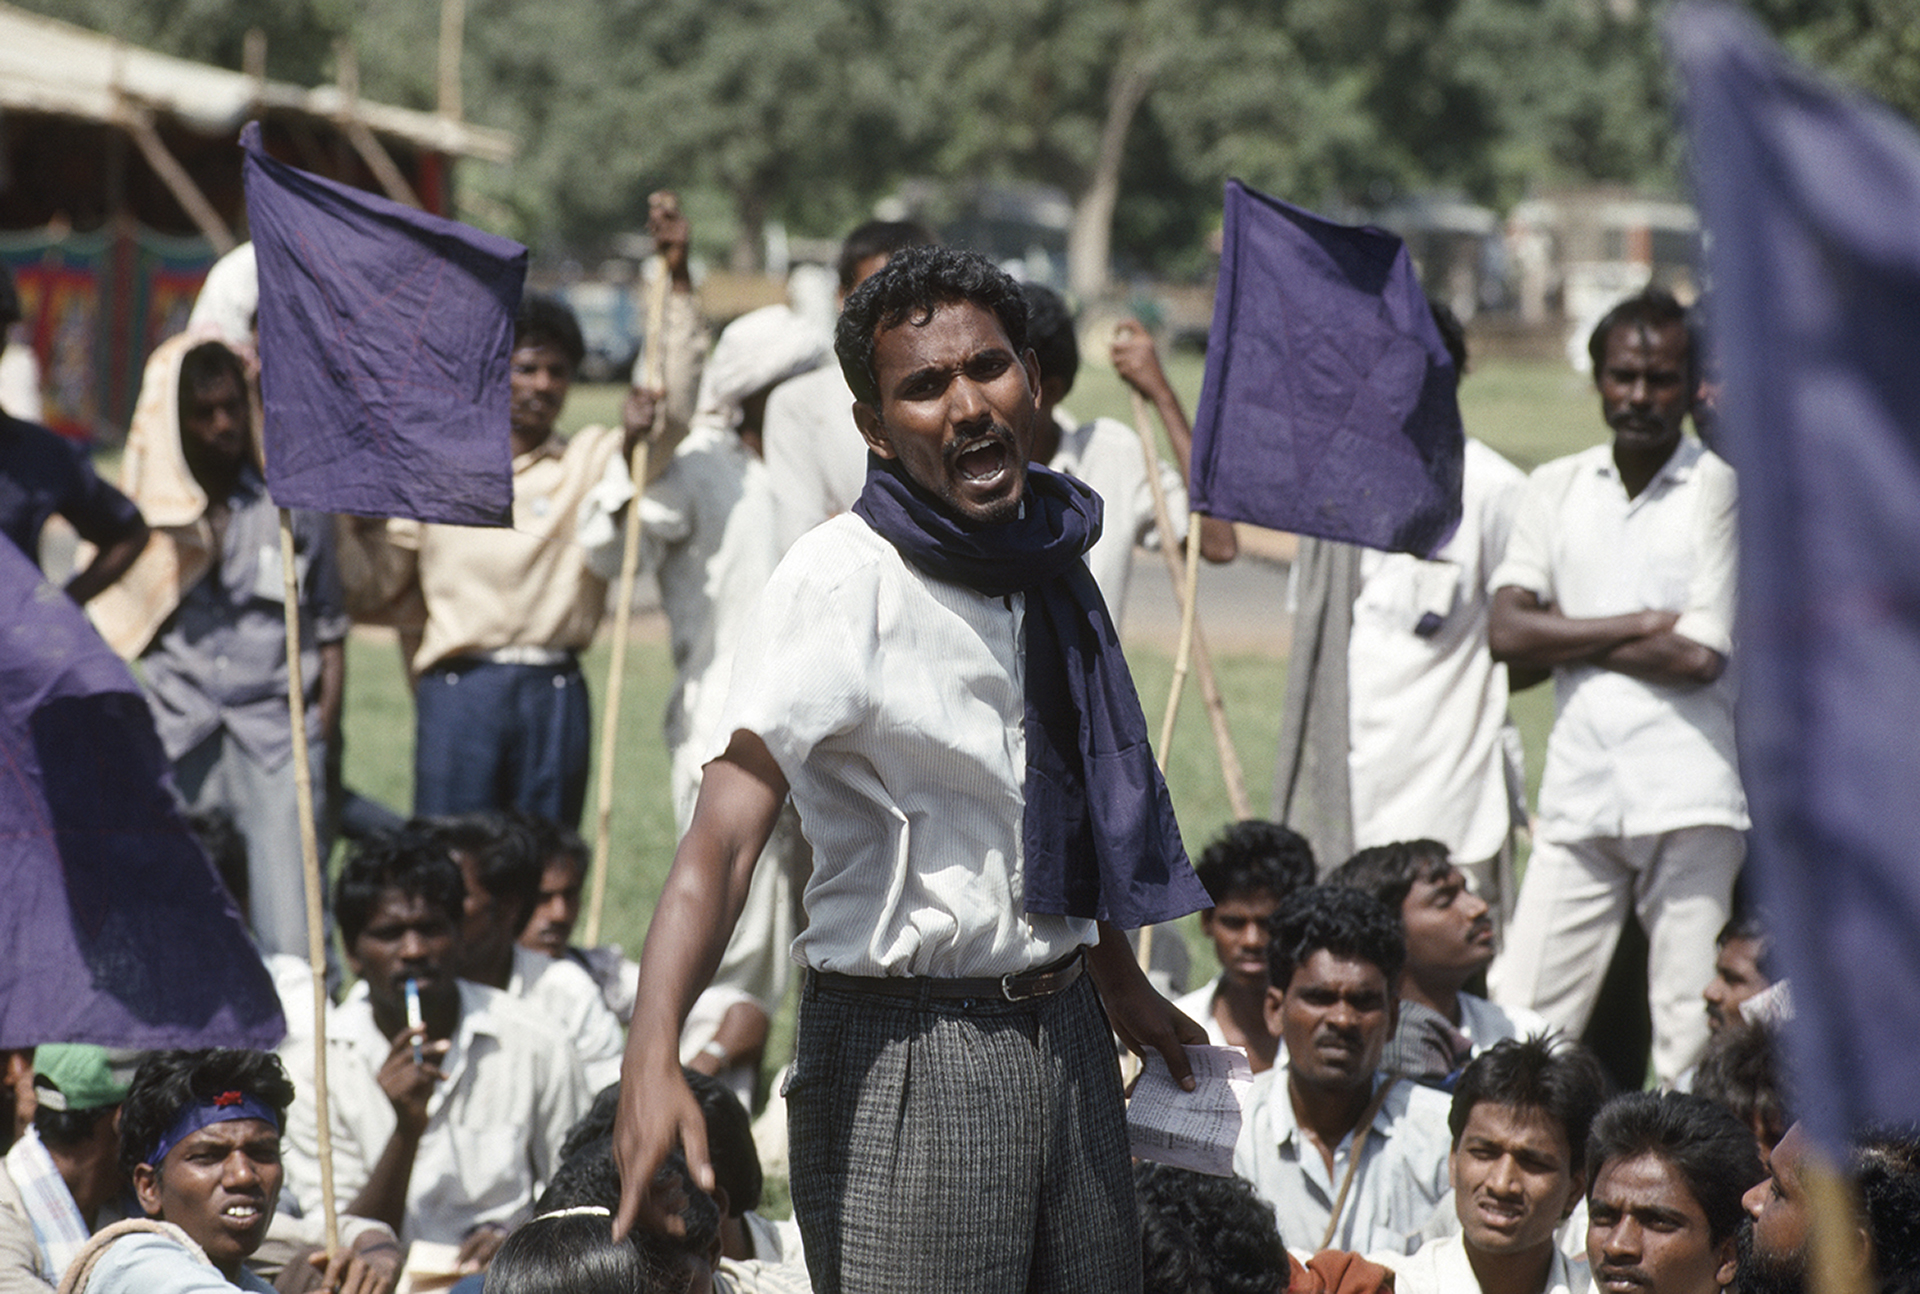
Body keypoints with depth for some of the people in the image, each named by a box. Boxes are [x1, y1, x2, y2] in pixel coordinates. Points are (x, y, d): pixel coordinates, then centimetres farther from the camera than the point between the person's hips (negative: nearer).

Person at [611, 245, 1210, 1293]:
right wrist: (652, 1057, -39)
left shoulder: (1049, 560, 8)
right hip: (905, 1056, -7)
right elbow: (725, 827, -26)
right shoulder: (842, 579, -15)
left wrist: (1120, 987, 32)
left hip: (1064, 1040, 7)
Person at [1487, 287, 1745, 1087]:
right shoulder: (1556, 489, 12)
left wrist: (1565, 638, 0)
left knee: (1692, 1035, -4)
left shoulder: (1721, 491, 0)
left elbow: (1700, 656, -9)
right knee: (1518, 1025, -1)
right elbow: (1506, 633, 1)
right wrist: (1638, 626, -7)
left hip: (1689, 795, -4)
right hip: (1578, 789, 4)